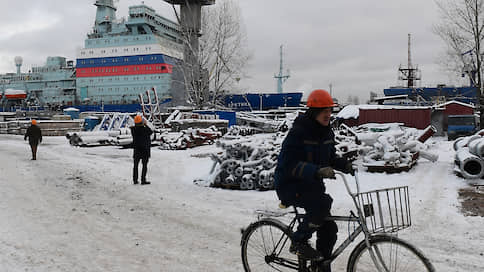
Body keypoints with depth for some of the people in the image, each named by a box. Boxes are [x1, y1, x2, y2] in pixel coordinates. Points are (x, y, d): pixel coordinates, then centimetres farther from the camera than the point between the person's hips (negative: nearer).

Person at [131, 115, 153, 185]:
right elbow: (151, 132, 1)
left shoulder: (133, 129, -7)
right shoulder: (145, 130, -19)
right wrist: (145, 125, 10)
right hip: (145, 150, -4)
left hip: (137, 150, 4)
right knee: (144, 165, 4)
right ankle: (143, 180, 1)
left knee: (136, 165, 14)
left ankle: (135, 180, 17)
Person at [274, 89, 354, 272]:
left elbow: (330, 157, 17)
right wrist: (317, 171, -42)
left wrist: (344, 164, -4)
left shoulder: (326, 132, 5)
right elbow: (289, 163, -29)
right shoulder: (298, 132, -20)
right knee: (323, 202, -32)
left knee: (329, 230, 4)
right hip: (289, 186, -8)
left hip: (311, 185, 8)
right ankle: (298, 242, -13)